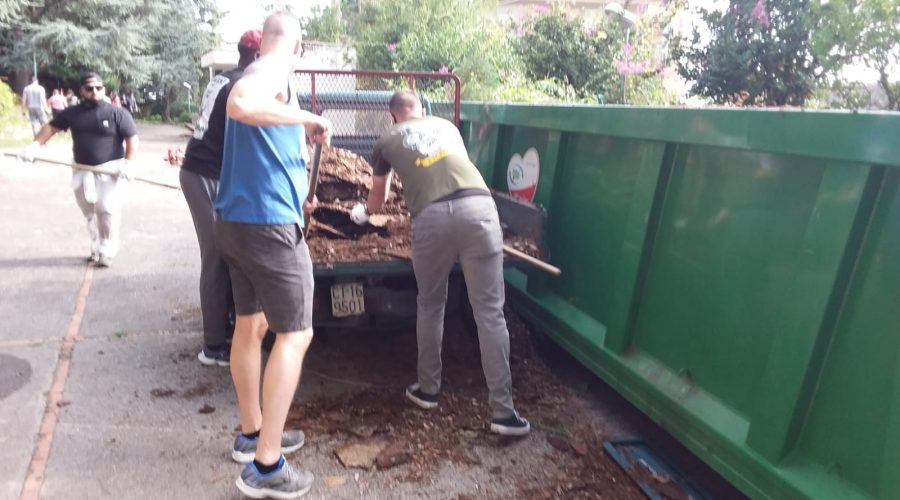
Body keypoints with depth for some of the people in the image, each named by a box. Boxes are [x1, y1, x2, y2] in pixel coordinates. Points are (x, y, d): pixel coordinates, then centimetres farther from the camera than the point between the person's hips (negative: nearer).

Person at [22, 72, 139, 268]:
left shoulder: (117, 113, -6)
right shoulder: (72, 113, 6)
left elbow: (132, 139, -8)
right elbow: (51, 127, 10)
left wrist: (127, 163, -19)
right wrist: (35, 145, -6)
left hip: (110, 170, -4)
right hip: (83, 171, 5)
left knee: (107, 210, -9)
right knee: (90, 213, 11)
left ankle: (107, 252, 1)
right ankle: (96, 248, 23)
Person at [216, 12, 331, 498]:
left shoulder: (259, 71, 20)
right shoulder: (272, 71, -8)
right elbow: (239, 104, -34)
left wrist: (294, 197, 46)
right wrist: (309, 119, -21)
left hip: (237, 220, 10)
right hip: (268, 224, -10)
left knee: (250, 324, 16)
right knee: (295, 334, -4)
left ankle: (251, 433, 30)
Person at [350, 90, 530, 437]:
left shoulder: (387, 141, 26)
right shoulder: (446, 125, 32)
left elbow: (377, 198, 41)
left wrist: (363, 213, 64)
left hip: (432, 217, -1)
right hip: (478, 206, 1)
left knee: (430, 306, 20)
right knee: (490, 311, 3)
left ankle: (428, 389, 32)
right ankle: (503, 412, 6)